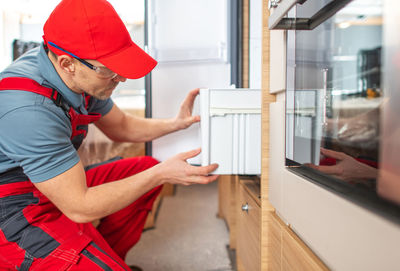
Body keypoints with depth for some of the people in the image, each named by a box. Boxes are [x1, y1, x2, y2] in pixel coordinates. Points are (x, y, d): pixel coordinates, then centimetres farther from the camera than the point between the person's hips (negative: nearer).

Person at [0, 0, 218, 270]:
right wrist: (161, 174, -25)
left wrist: (176, 123, -4)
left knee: (146, 167, 7)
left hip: (62, 186, 9)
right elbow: (79, 208, -28)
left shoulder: (84, 76, -7)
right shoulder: (29, 110, -32)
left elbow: (121, 126, 10)